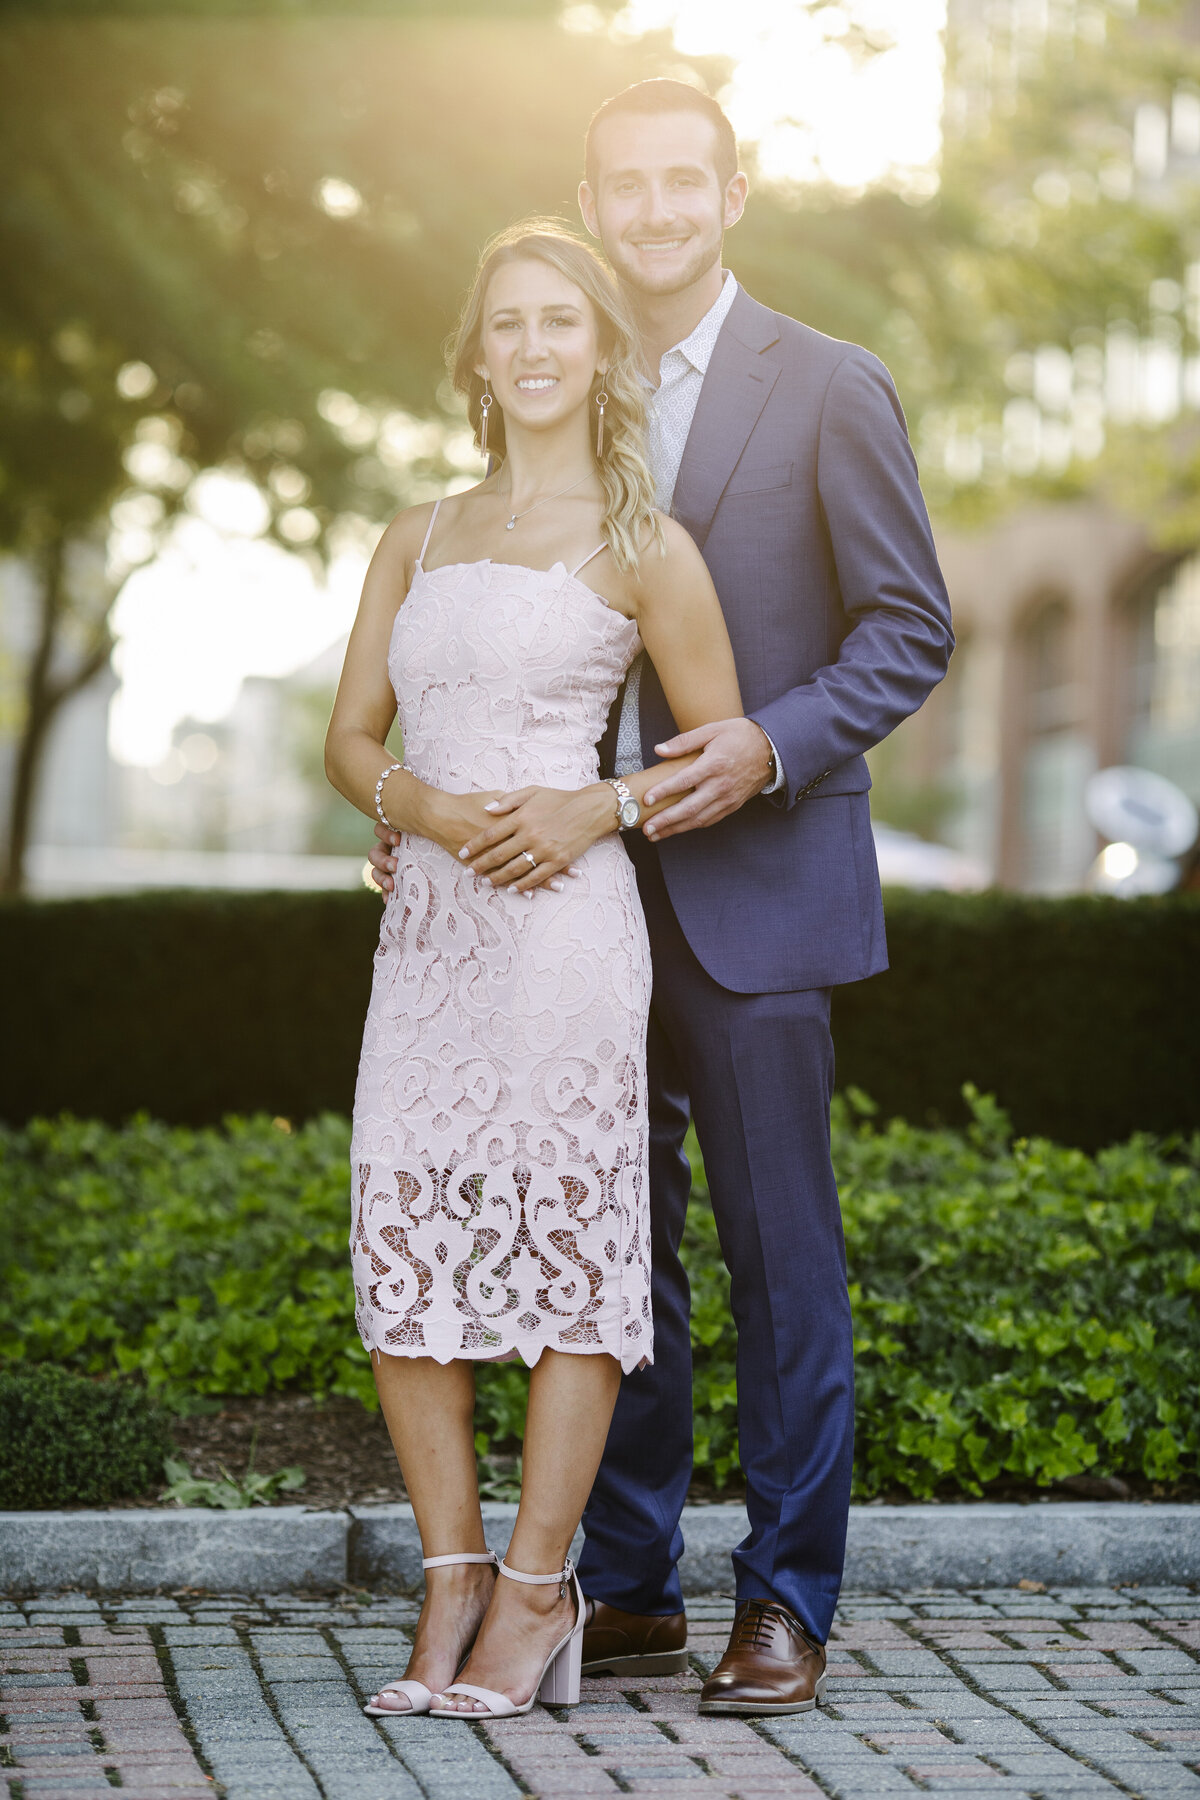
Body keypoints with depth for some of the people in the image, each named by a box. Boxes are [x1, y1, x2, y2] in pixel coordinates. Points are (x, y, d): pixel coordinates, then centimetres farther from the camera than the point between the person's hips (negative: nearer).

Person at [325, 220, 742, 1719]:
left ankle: (537, 1592, 4)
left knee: (567, 1245, -4)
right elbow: (349, 740, 15)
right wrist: (427, 807, -6)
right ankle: (450, 1583, 11)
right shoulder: (416, 540, 17)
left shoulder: (643, 550, 3)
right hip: (428, 924, 5)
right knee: (402, 1251, 1)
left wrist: (597, 809, -10)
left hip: (566, 925, -5)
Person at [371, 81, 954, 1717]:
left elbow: (910, 629, -2)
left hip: (752, 888, -5)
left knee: (782, 1257, -1)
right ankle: (631, 1594, 19)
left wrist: (772, 746, -18)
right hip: (586, 890, 5)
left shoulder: (828, 389, -1)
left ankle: (788, 1607, 9)